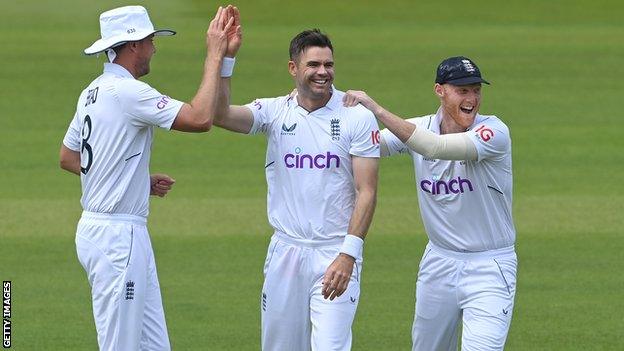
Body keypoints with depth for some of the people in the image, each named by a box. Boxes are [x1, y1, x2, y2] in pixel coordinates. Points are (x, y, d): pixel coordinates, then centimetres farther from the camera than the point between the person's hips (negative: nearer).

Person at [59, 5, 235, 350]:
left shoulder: (93, 92, 13)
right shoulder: (126, 91, -17)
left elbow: (68, 157, 22)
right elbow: (200, 118, -25)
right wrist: (214, 55, -16)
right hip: (117, 235, -10)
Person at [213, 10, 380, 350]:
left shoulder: (357, 118, -4)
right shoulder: (275, 112, 4)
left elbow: (366, 192, -8)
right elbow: (220, 115, -14)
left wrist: (349, 254, -18)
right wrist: (224, 57, -24)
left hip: (336, 255, -3)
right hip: (285, 253, 3)